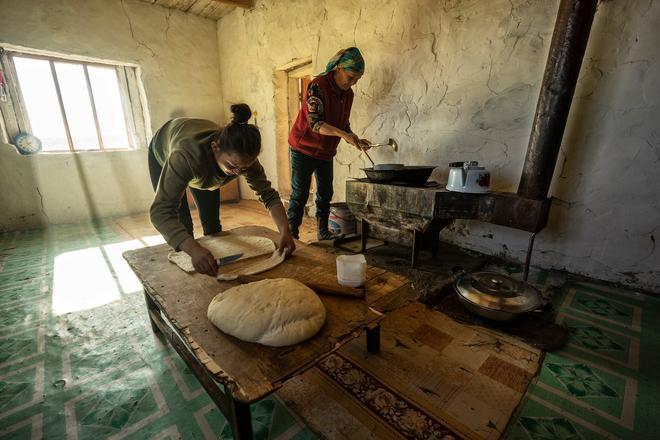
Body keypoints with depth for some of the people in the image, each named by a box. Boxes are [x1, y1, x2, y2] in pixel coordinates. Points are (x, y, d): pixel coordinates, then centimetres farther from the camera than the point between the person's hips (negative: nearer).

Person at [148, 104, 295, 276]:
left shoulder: (243, 156, -36)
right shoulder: (186, 155, -49)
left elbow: (268, 194, -30)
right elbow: (160, 211, -53)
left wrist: (285, 232, -46)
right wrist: (194, 249, -69)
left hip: (205, 167, 3)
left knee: (211, 220, 6)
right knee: (181, 226, -10)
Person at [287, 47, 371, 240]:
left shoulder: (348, 94, 5)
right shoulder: (318, 86, -18)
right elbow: (315, 123, -27)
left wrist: (356, 141, -6)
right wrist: (343, 134, -39)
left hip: (326, 151, 7)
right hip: (304, 148, -7)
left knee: (325, 194, 10)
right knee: (299, 195, -5)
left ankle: (323, 232, 23)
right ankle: (291, 234, 6)